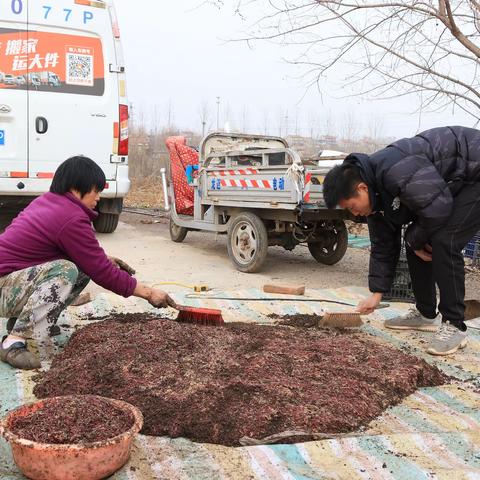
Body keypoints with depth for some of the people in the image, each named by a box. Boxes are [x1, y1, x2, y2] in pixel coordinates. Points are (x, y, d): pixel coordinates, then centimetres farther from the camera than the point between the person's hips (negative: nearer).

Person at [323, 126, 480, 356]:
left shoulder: (395, 171, -34)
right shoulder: (375, 197, -1)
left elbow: (438, 209, -32)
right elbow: (383, 247, 6)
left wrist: (415, 240, -13)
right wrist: (376, 293, 5)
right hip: (452, 186, 9)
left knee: (443, 242, -21)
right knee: (415, 243, 4)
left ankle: (454, 326, -11)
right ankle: (426, 314, 17)